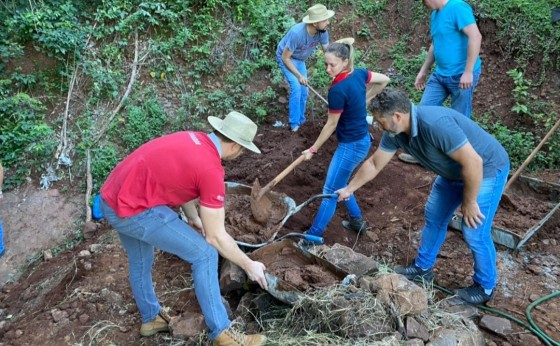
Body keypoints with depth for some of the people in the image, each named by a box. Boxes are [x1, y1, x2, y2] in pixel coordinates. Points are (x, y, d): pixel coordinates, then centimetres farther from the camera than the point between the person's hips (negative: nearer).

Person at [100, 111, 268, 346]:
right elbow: (216, 237, -12)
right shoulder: (211, 169, -17)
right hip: (134, 211, -9)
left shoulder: (193, 139, 8)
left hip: (111, 198, 9)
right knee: (204, 254, -3)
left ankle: (150, 318, 49)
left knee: (140, 259, 29)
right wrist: (249, 266, -1)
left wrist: (193, 218, 24)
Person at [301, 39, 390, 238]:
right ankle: (357, 221, 35)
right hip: (361, 140, 9)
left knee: (331, 191, -1)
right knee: (339, 184, 23)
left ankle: (313, 236, 9)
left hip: (351, 146, -9)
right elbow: (384, 80, 14)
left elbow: (331, 125, -16)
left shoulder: (338, 90, -25)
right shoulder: (359, 74, -2)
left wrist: (313, 149, -4)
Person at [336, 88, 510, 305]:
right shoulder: (395, 132, -11)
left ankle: (485, 286, 18)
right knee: (433, 216, 14)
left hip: (487, 169, -8)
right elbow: (374, 164, 3)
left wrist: (469, 202, -22)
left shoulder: (435, 124, -38)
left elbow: (473, 163, -34)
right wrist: (349, 189, 9)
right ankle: (423, 268, 32)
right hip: (454, 172, 8)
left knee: (474, 232, -5)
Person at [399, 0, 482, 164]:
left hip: (461, 75, -9)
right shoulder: (435, 14, 12)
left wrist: (468, 72, -26)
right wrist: (423, 71, 23)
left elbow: (475, 37, -24)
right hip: (439, 74, 9)